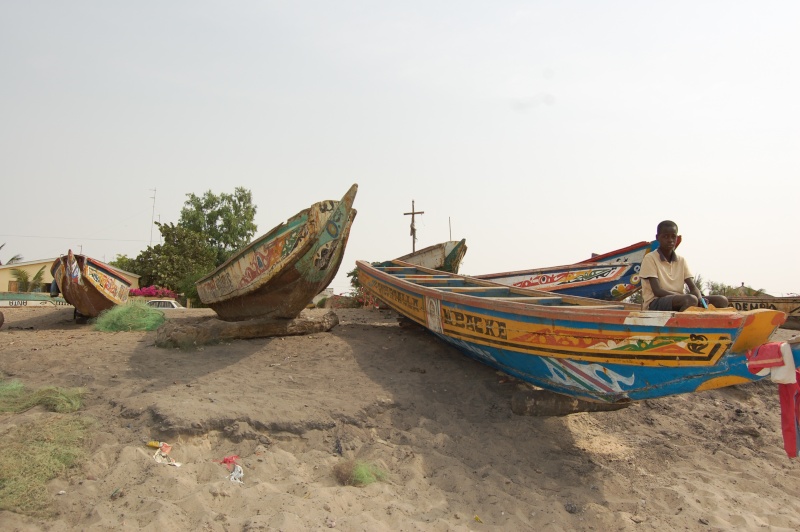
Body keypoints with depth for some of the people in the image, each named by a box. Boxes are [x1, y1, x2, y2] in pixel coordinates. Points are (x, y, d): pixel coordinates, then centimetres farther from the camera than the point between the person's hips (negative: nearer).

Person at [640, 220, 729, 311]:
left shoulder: (681, 261, 16)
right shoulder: (650, 259, -3)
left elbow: (693, 287, 8)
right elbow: (657, 291, -13)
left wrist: (700, 299, -17)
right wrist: (688, 297, -23)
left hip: (679, 302, 7)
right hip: (654, 305, -7)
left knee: (722, 301, -10)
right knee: (690, 300, -35)